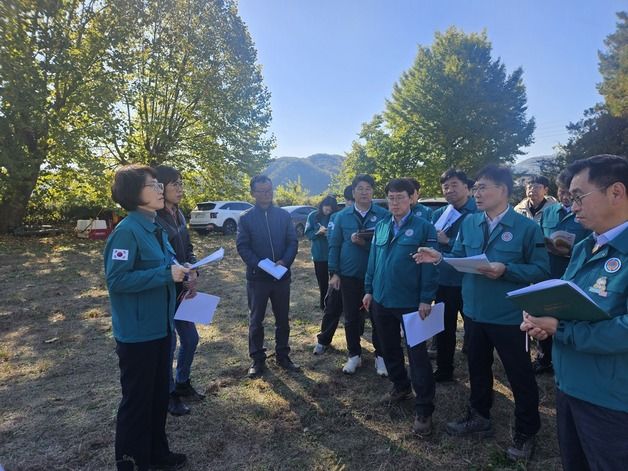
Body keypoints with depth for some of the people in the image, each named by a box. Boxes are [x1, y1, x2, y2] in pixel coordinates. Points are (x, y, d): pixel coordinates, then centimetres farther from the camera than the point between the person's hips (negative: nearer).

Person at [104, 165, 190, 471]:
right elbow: (116, 280, -24)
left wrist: (179, 273, 2)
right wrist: (166, 274, -25)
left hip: (159, 326, 9)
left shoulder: (155, 227, 8)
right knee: (137, 399, 8)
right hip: (136, 332, -9)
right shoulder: (127, 230, -19)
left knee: (159, 394, 20)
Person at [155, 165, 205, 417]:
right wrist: (183, 282, -14)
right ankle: (168, 394, 26)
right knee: (168, 343, 6)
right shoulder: (154, 219, -19)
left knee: (190, 338, 17)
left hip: (182, 288, 8)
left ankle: (182, 384, 38)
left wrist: (193, 274, -3)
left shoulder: (178, 215, 7)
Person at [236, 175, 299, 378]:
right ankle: (257, 359, 21)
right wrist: (259, 265, -21)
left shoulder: (284, 215, 4)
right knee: (256, 320, 8)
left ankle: (283, 356, 28)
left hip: (282, 276, 2)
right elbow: (242, 246, -7)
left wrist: (284, 261, -17)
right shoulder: (246, 218, -2)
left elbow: (293, 241, 1)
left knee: (283, 319, 12)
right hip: (257, 277, -2)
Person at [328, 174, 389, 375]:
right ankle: (354, 355, 28)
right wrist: (334, 273, -2)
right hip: (349, 275, 2)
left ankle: (380, 356, 25)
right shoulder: (342, 216, 3)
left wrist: (366, 243, -19)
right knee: (351, 318, 11)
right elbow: (334, 245, 4)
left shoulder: (383, 214, -3)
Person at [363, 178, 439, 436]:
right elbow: (373, 260, 11)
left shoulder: (424, 227, -9)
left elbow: (430, 265, -12)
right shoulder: (381, 226, 7)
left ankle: (424, 409, 14)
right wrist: (369, 290, 8)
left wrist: (426, 299, -15)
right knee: (389, 348, 20)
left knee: (417, 355, 3)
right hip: (381, 300, 6)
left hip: (411, 303, -6)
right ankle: (400, 386, 42)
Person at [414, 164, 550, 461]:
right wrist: (439, 258, -15)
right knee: (477, 366, 22)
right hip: (474, 311, 5)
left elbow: (541, 271, -14)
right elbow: (459, 258, 5)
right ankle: (479, 417, 44)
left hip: (508, 315, -5)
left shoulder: (527, 227, -13)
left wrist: (506, 270, -27)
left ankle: (526, 432, 35)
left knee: (519, 373, 12)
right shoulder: (469, 222, 2)